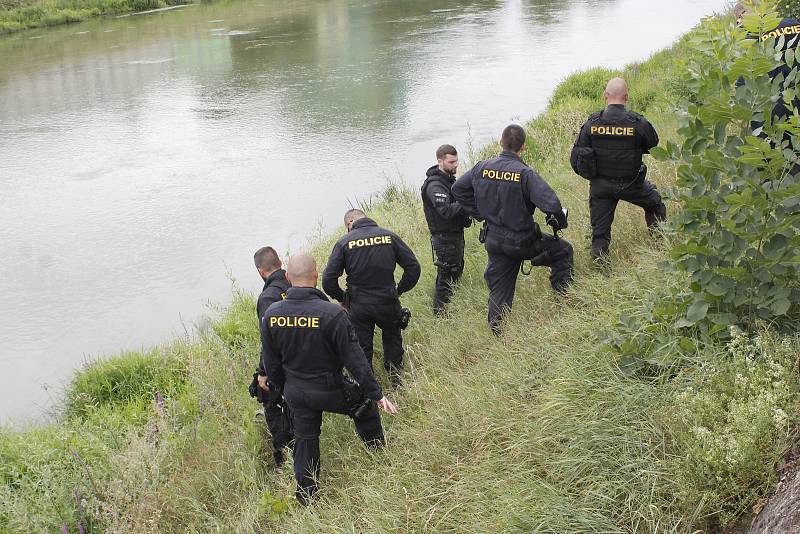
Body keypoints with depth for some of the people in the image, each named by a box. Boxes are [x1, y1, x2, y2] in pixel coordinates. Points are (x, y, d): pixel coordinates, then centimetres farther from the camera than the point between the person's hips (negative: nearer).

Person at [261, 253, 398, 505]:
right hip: (329, 391, -4)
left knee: (305, 442, 19)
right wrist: (376, 394, -10)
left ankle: (306, 501, 31)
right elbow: (354, 359, -20)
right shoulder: (332, 314, -25)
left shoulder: (272, 314, -10)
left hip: (295, 392, 4)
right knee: (366, 409, 23)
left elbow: (270, 363, 1)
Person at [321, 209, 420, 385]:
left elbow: (328, 281, -11)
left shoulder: (344, 242, -6)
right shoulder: (390, 236, -3)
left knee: (361, 348, 18)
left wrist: (342, 298, 6)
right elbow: (413, 267, -4)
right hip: (387, 302, 1)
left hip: (358, 306, -1)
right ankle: (395, 376, 39)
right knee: (392, 338, 28)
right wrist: (399, 290, 9)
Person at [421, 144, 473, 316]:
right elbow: (446, 211, -33)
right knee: (446, 277, -3)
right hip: (444, 238, -10)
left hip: (456, 234, 10)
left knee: (456, 272, 20)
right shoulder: (434, 185, -21)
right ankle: (440, 313, 8)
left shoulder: (449, 179, 11)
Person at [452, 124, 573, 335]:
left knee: (499, 292, 15)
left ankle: (496, 335, 21)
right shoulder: (525, 174, -20)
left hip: (494, 240, 5)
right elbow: (550, 204, -28)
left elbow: (458, 188, 10)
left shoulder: (482, 167, -3)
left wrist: (480, 213, 14)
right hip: (523, 242, -5)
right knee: (563, 251, 19)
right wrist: (558, 222, -6)